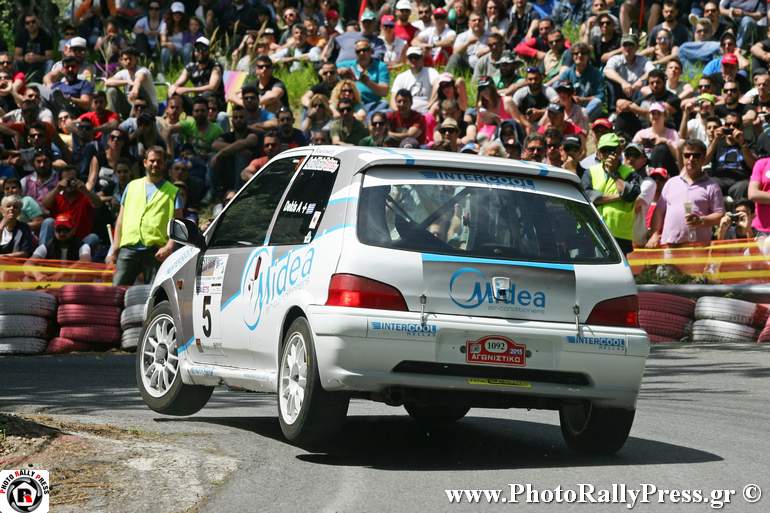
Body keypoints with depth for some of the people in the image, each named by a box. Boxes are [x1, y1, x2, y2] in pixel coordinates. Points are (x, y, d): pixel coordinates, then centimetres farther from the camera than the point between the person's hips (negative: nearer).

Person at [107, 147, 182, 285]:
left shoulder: (172, 192, 13)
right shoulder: (132, 186, 22)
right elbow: (121, 219, 21)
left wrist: (169, 247, -14)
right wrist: (114, 249, 12)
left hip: (155, 250, -2)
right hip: (128, 247, 3)